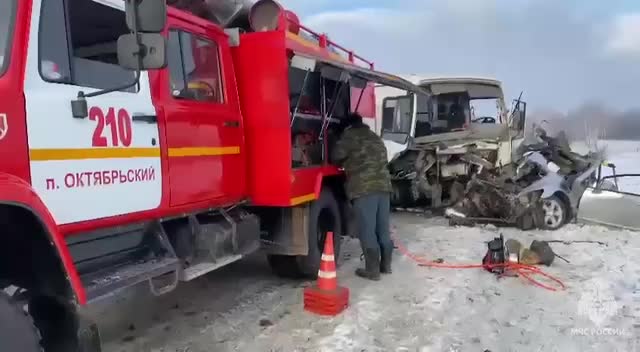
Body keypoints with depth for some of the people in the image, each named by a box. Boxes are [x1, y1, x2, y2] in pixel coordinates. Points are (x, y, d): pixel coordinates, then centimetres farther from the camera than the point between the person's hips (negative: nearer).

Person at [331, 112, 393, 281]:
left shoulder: (350, 135, 5)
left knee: (367, 231, -3)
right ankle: (386, 265, 22)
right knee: (383, 229, 14)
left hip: (364, 188, -7)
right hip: (383, 185, 7)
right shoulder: (376, 138, 27)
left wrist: (346, 165, 17)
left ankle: (372, 270, -1)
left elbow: (336, 156, -5)